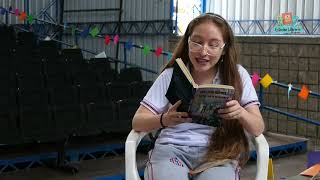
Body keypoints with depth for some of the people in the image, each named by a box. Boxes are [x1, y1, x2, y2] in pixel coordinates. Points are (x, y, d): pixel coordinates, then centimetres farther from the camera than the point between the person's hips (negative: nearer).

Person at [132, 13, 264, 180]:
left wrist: (241, 113, -21)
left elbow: (258, 128, 2)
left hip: (218, 152, 0)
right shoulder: (170, 75, 8)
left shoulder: (238, 75, 7)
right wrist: (164, 120, -19)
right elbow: (138, 122, 3)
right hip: (172, 148, 0)